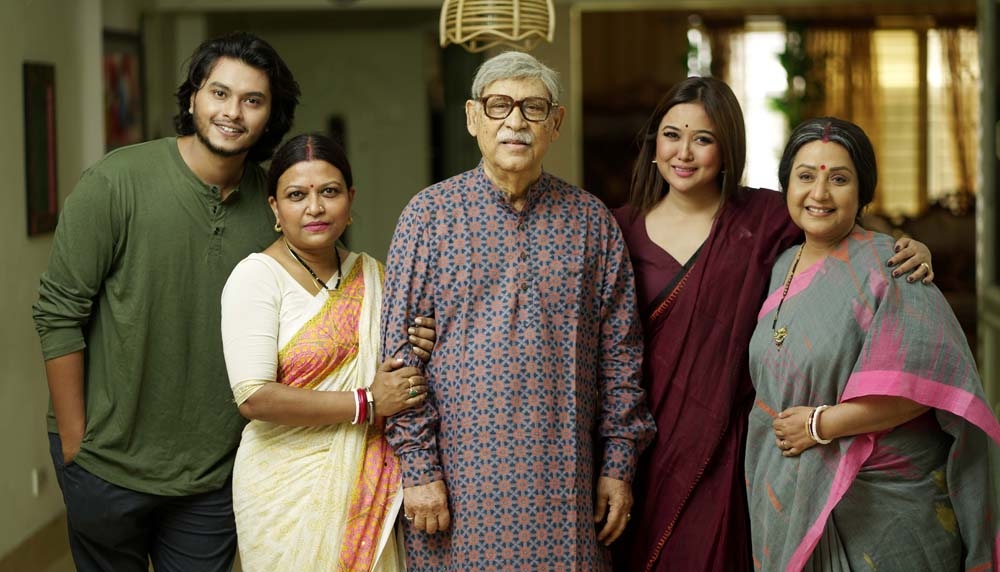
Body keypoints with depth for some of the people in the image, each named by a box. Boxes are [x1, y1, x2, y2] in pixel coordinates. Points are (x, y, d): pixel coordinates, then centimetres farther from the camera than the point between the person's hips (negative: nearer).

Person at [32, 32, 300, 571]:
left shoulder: (273, 204, -2)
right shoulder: (115, 182, -13)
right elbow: (58, 313, -11)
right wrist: (73, 443, -10)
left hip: (214, 470, 3)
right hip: (108, 464, -3)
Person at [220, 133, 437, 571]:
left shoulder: (371, 274, 9)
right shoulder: (257, 277, -9)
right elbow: (253, 398, -19)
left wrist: (422, 351, -2)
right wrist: (365, 403, -17)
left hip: (368, 486, 5)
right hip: (291, 490, -5)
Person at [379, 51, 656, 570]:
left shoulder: (591, 221, 6)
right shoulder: (429, 214, 0)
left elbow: (619, 350, 7)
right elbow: (399, 348, -2)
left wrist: (618, 465, 3)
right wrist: (417, 468, -7)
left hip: (563, 477, 2)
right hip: (459, 476, -1)